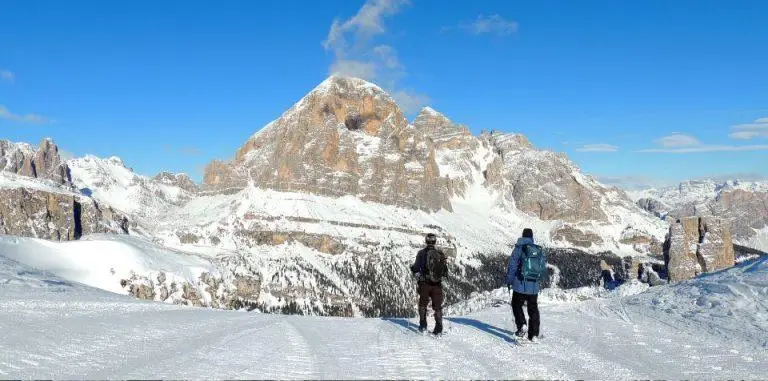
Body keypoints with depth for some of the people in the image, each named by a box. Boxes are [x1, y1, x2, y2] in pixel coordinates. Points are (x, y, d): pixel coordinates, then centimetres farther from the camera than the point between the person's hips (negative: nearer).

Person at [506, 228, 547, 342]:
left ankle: (522, 325, -7)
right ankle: (534, 334, 11)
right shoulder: (540, 250, 7)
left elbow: (512, 265, -7)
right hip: (534, 287, 4)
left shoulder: (519, 248, -6)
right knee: (533, 309, 12)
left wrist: (509, 281, 2)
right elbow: (544, 269, 12)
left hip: (521, 285, -4)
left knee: (517, 306, 13)